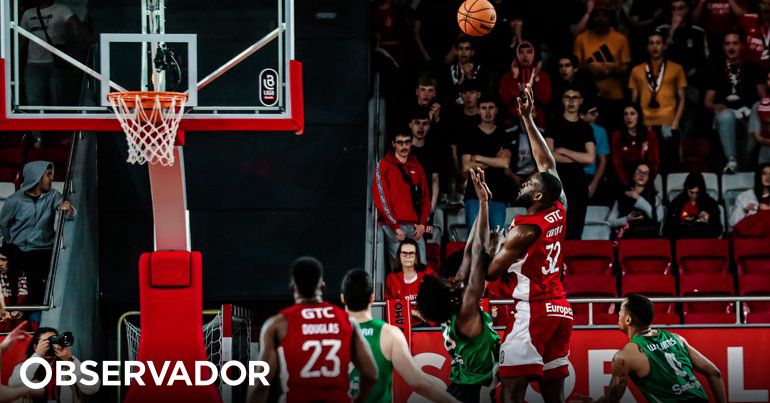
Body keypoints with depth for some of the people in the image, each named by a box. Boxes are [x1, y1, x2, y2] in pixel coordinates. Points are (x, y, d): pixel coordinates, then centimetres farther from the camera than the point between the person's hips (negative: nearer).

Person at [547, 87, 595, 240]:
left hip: (578, 181, 3)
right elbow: (549, 156, -5)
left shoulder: (586, 128, 13)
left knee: (575, 232, 0)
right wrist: (579, 159, -2)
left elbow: (590, 158, 0)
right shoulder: (555, 124, 6)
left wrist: (563, 151, -3)